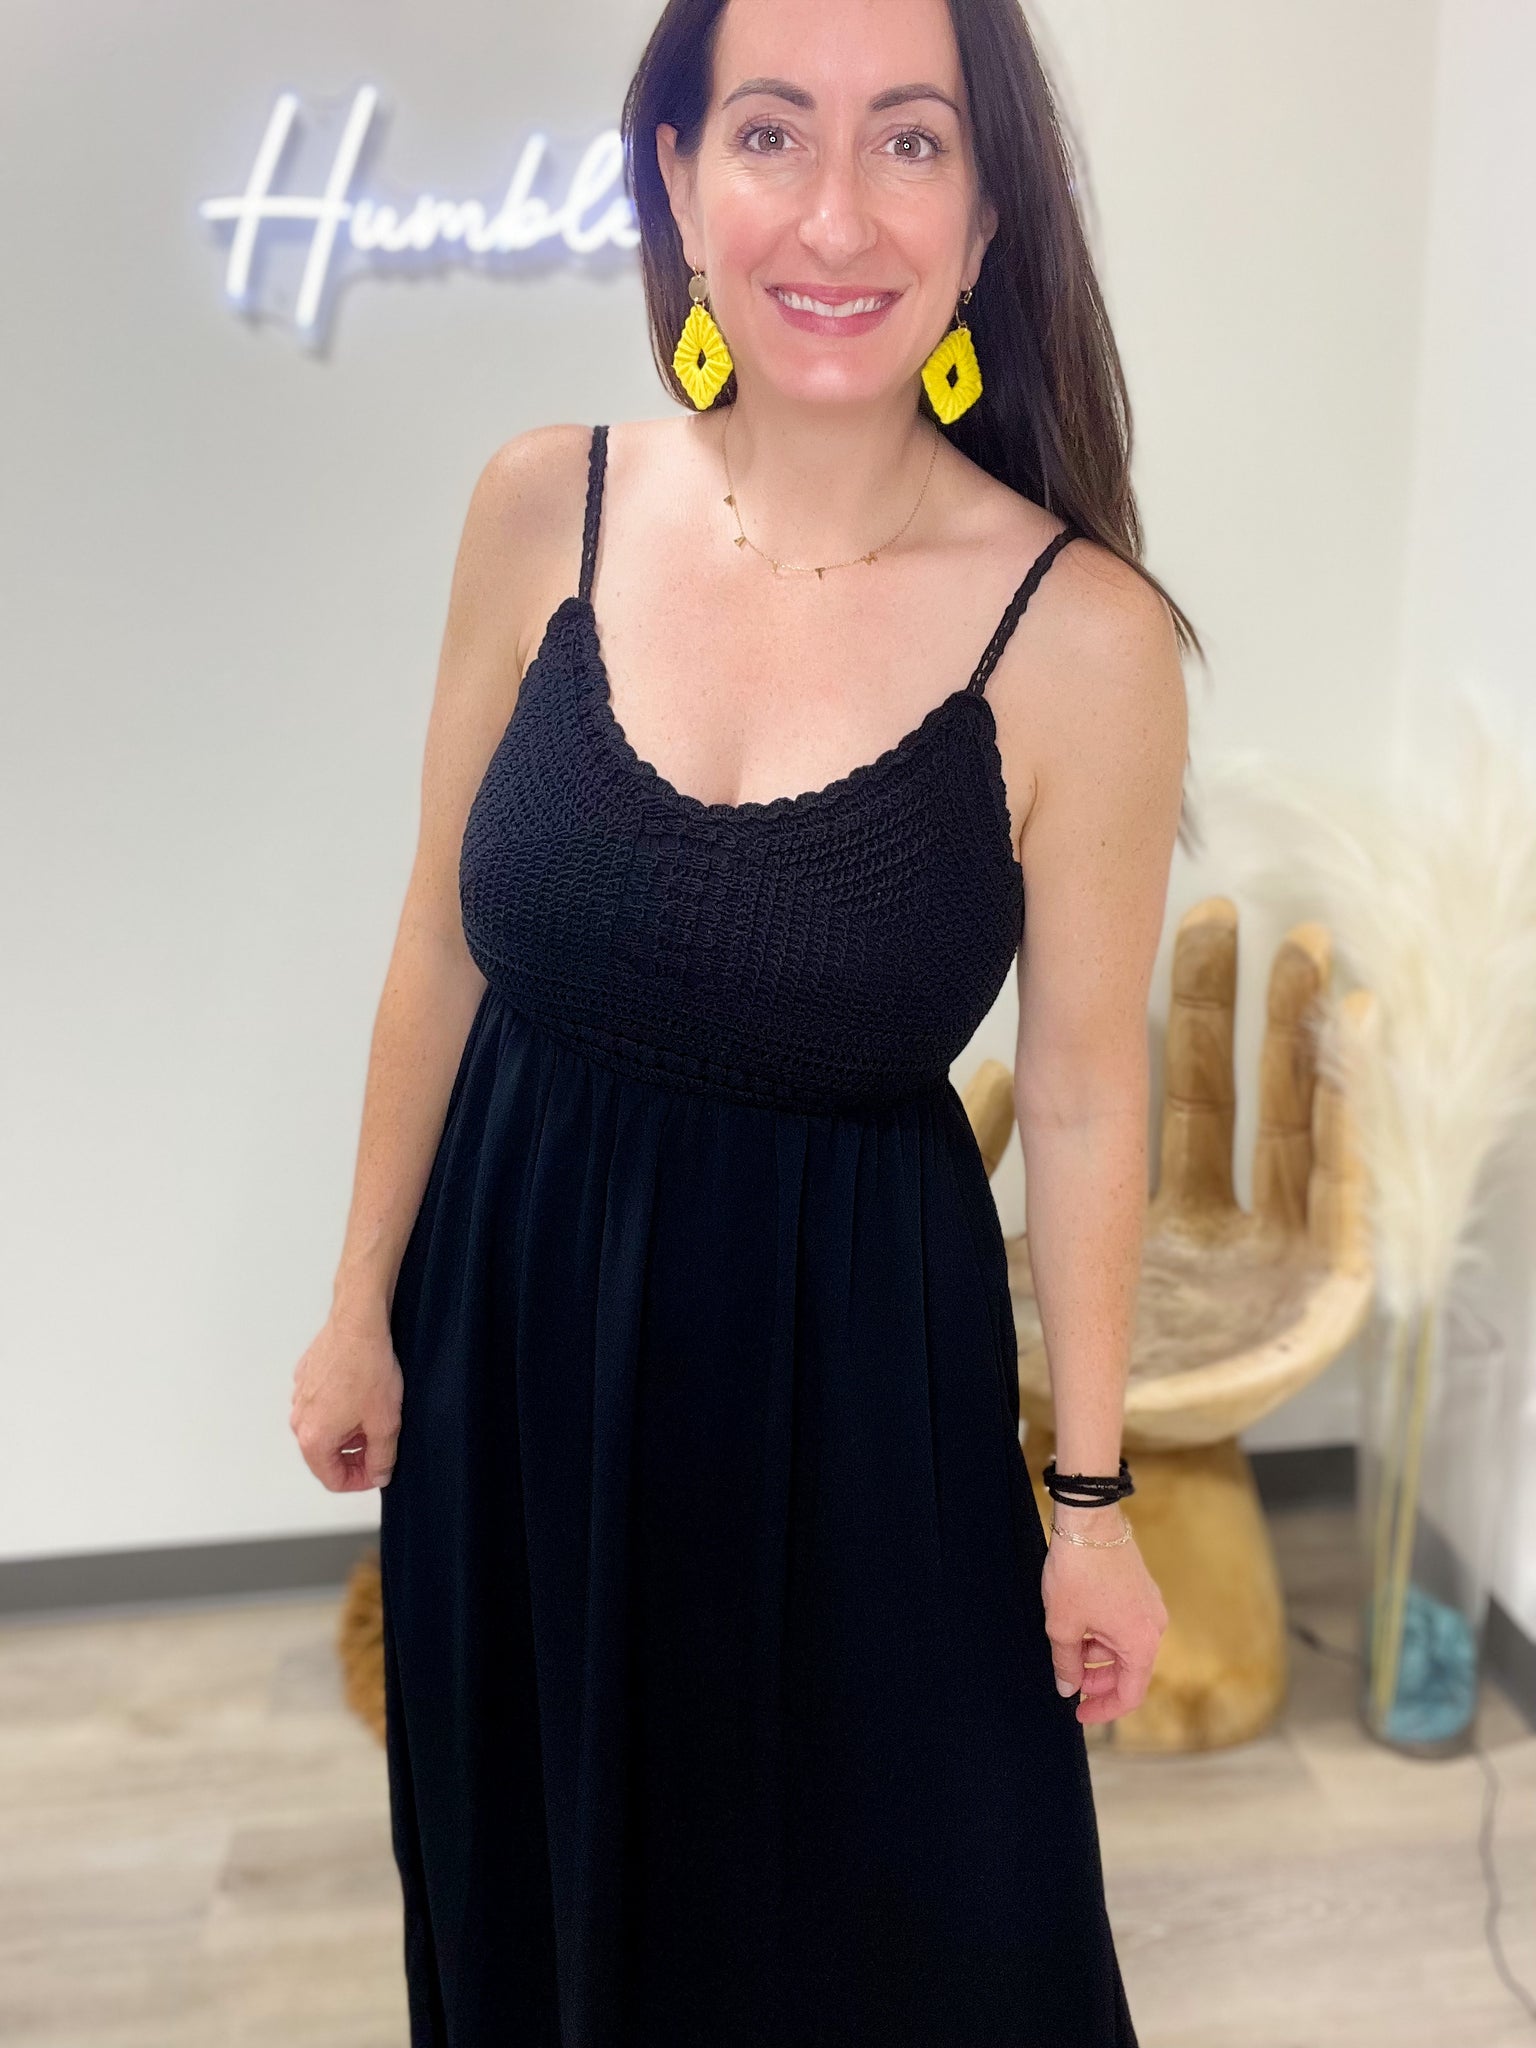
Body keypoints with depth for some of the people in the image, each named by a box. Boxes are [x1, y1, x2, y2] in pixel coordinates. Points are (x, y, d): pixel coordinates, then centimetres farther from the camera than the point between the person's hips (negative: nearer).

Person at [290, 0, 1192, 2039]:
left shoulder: (1078, 636, -17)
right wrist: (365, 1301, 7)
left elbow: (1082, 1096, -9)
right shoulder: (544, 510, -9)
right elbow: (446, 942, 0)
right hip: (517, 1326, 3)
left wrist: (1091, 1499, -1)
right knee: (542, 1869, 27)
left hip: (854, 1358, -2)